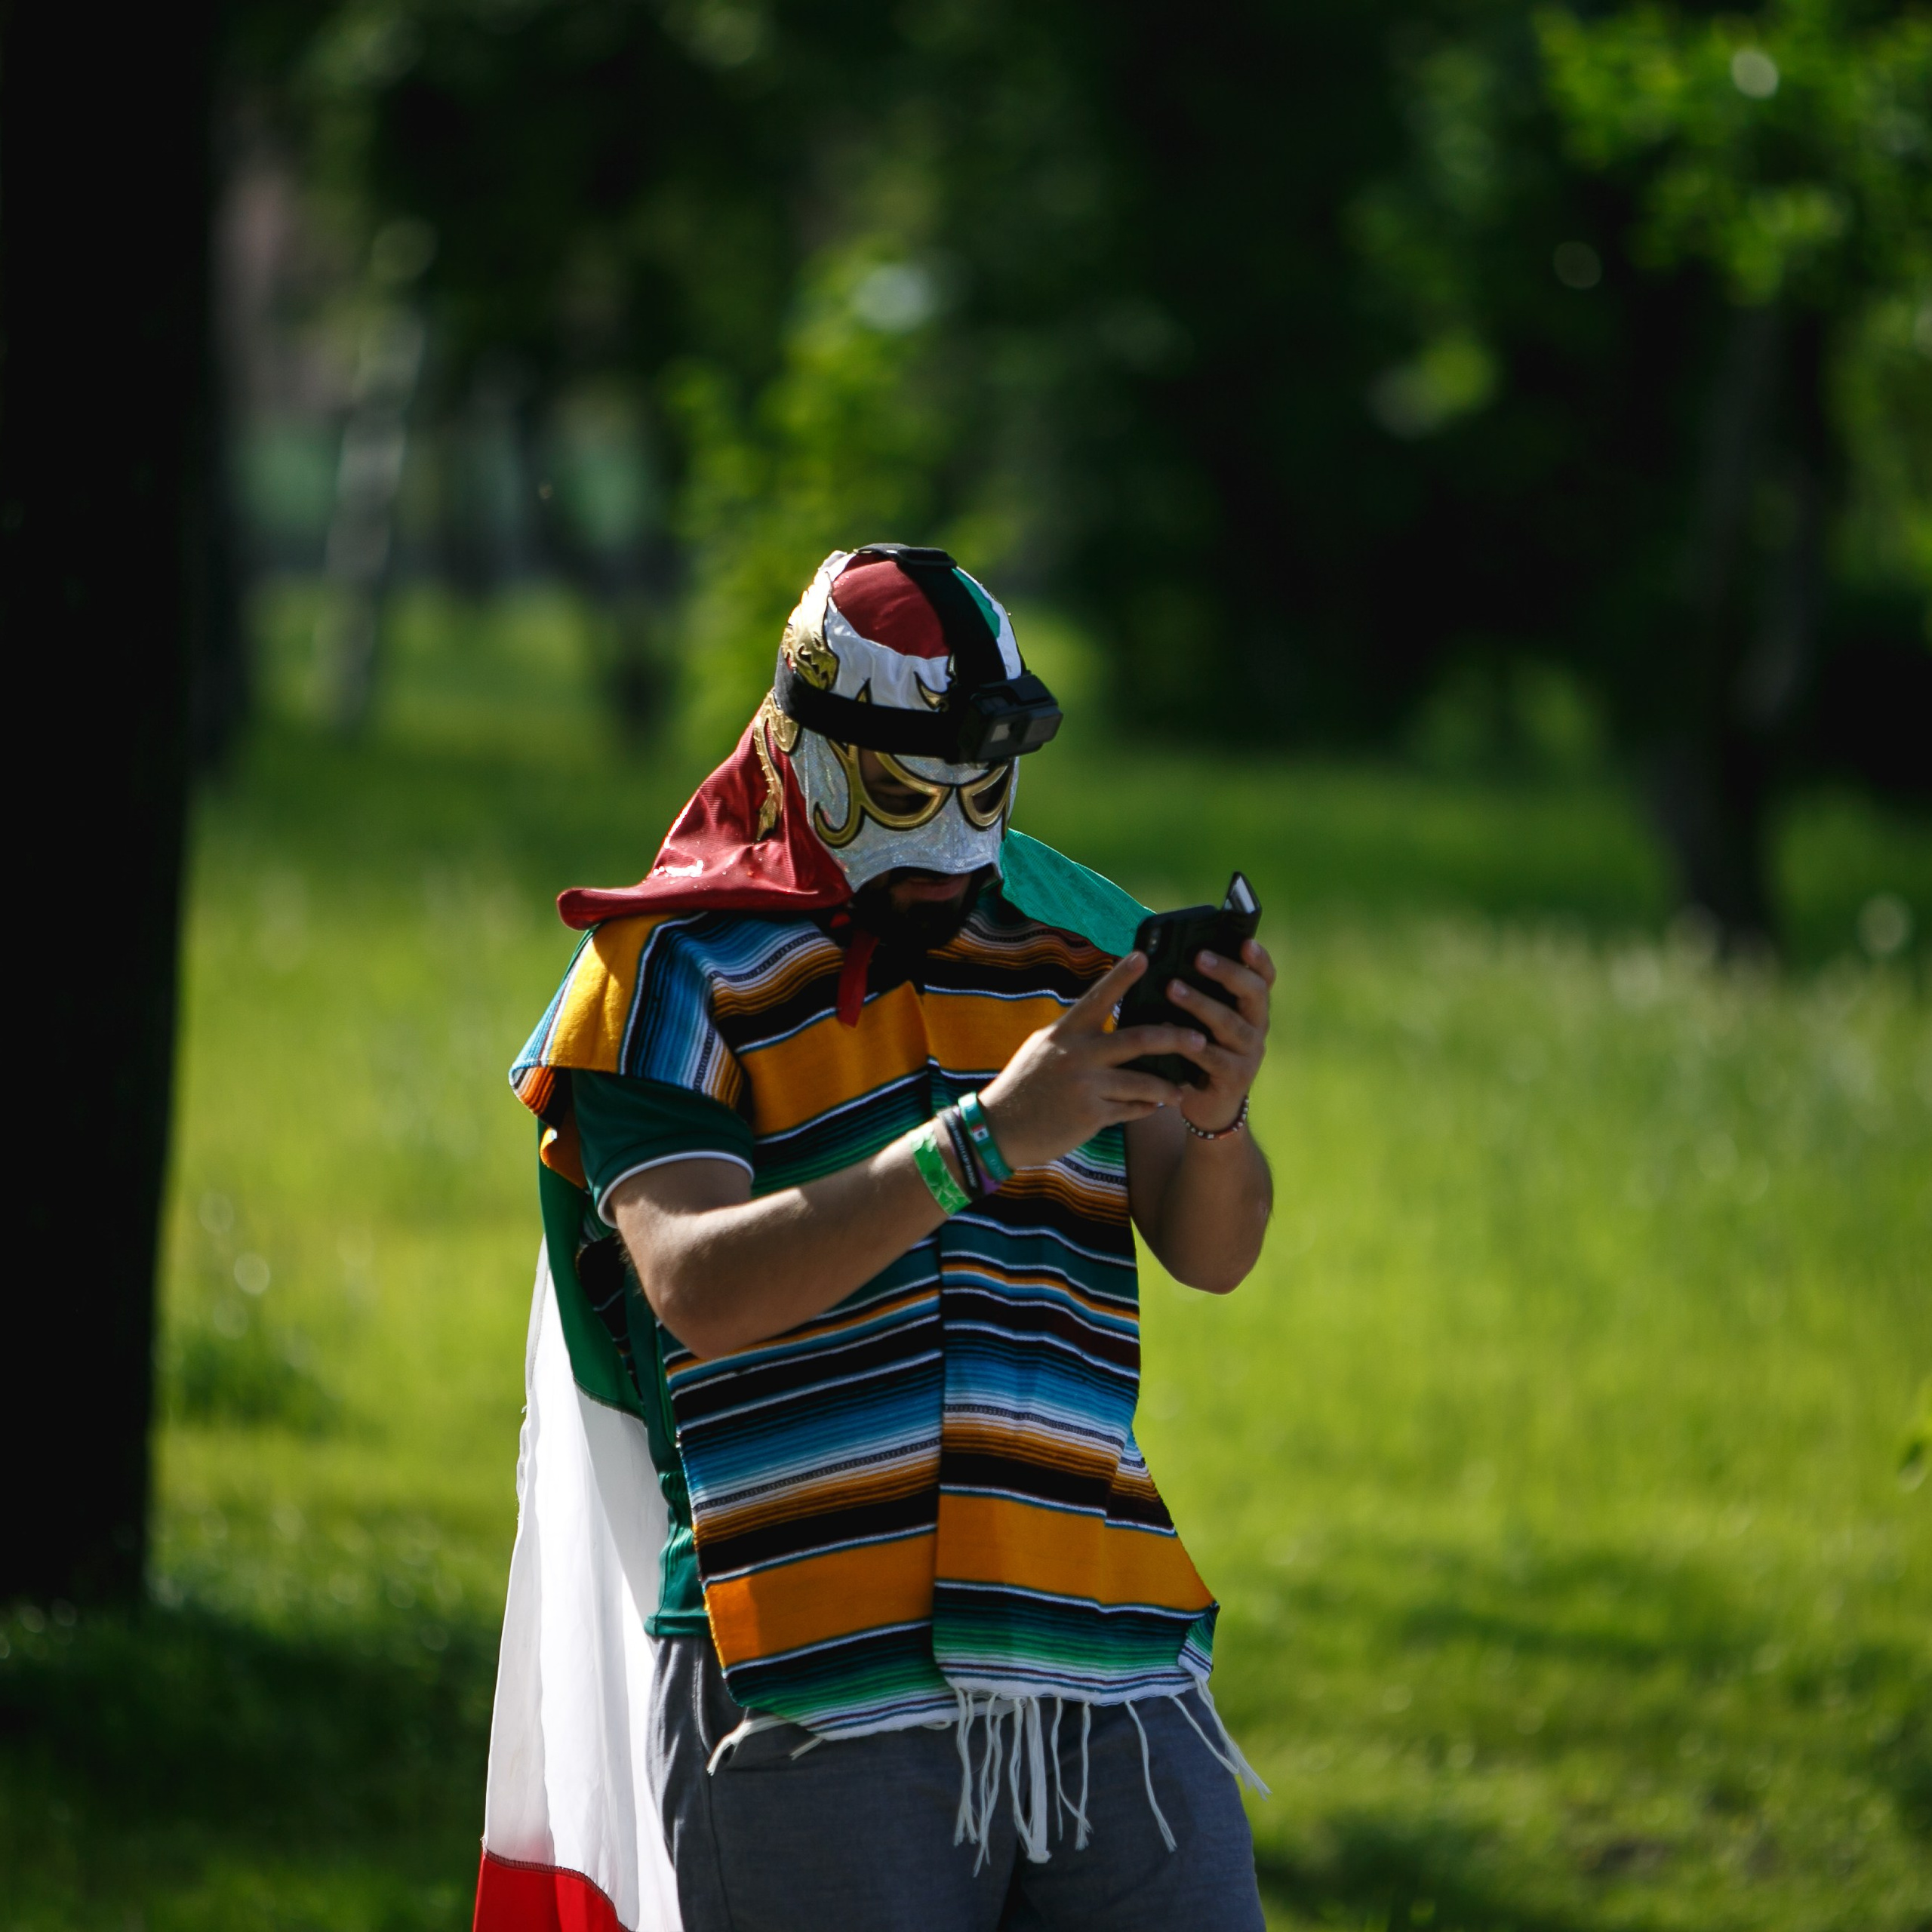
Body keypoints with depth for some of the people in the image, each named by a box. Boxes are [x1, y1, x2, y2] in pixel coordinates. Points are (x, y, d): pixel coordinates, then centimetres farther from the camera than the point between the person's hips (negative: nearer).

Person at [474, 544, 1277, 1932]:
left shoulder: (1078, 938, 14)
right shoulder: (677, 973, 1)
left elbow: (1213, 1252, 6)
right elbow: (700, 1284, -14)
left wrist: (1215, 1119, -17)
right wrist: (983, 1141, -24)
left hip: (1107, 1670, 4)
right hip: (818, 1692, -4)